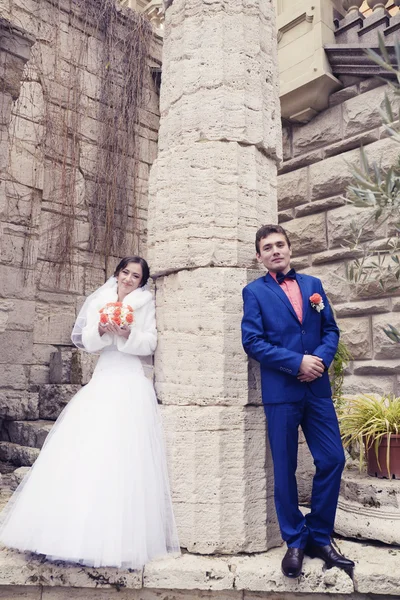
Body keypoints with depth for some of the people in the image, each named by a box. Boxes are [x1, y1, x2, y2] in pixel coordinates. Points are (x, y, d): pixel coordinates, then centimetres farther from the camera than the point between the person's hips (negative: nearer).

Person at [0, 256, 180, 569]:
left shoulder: (145, 302, 2)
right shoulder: (99, 300, 11)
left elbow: (149, 344, 0)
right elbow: (87, 341, 5)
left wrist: (128, 334, -17)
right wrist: (100, 330, -14)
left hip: (131, 383, -4)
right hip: (102, 381, 4)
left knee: (123, 457, -6)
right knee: (86, 450, 4)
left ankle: (120, 538, 6)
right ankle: (80, 530, 19)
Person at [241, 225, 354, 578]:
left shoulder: (313, 284, 12)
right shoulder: (255, 291, 0)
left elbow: (331, 330, 10)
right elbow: (252, 341, -9)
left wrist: (321, 359, -10)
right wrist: (297, 362, -15)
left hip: (317, 389, 4)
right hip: (280, 392, -3)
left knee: (333, 460, 3)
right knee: (285, 469, 6)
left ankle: (319, 536, 23)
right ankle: (295, 541, 25)